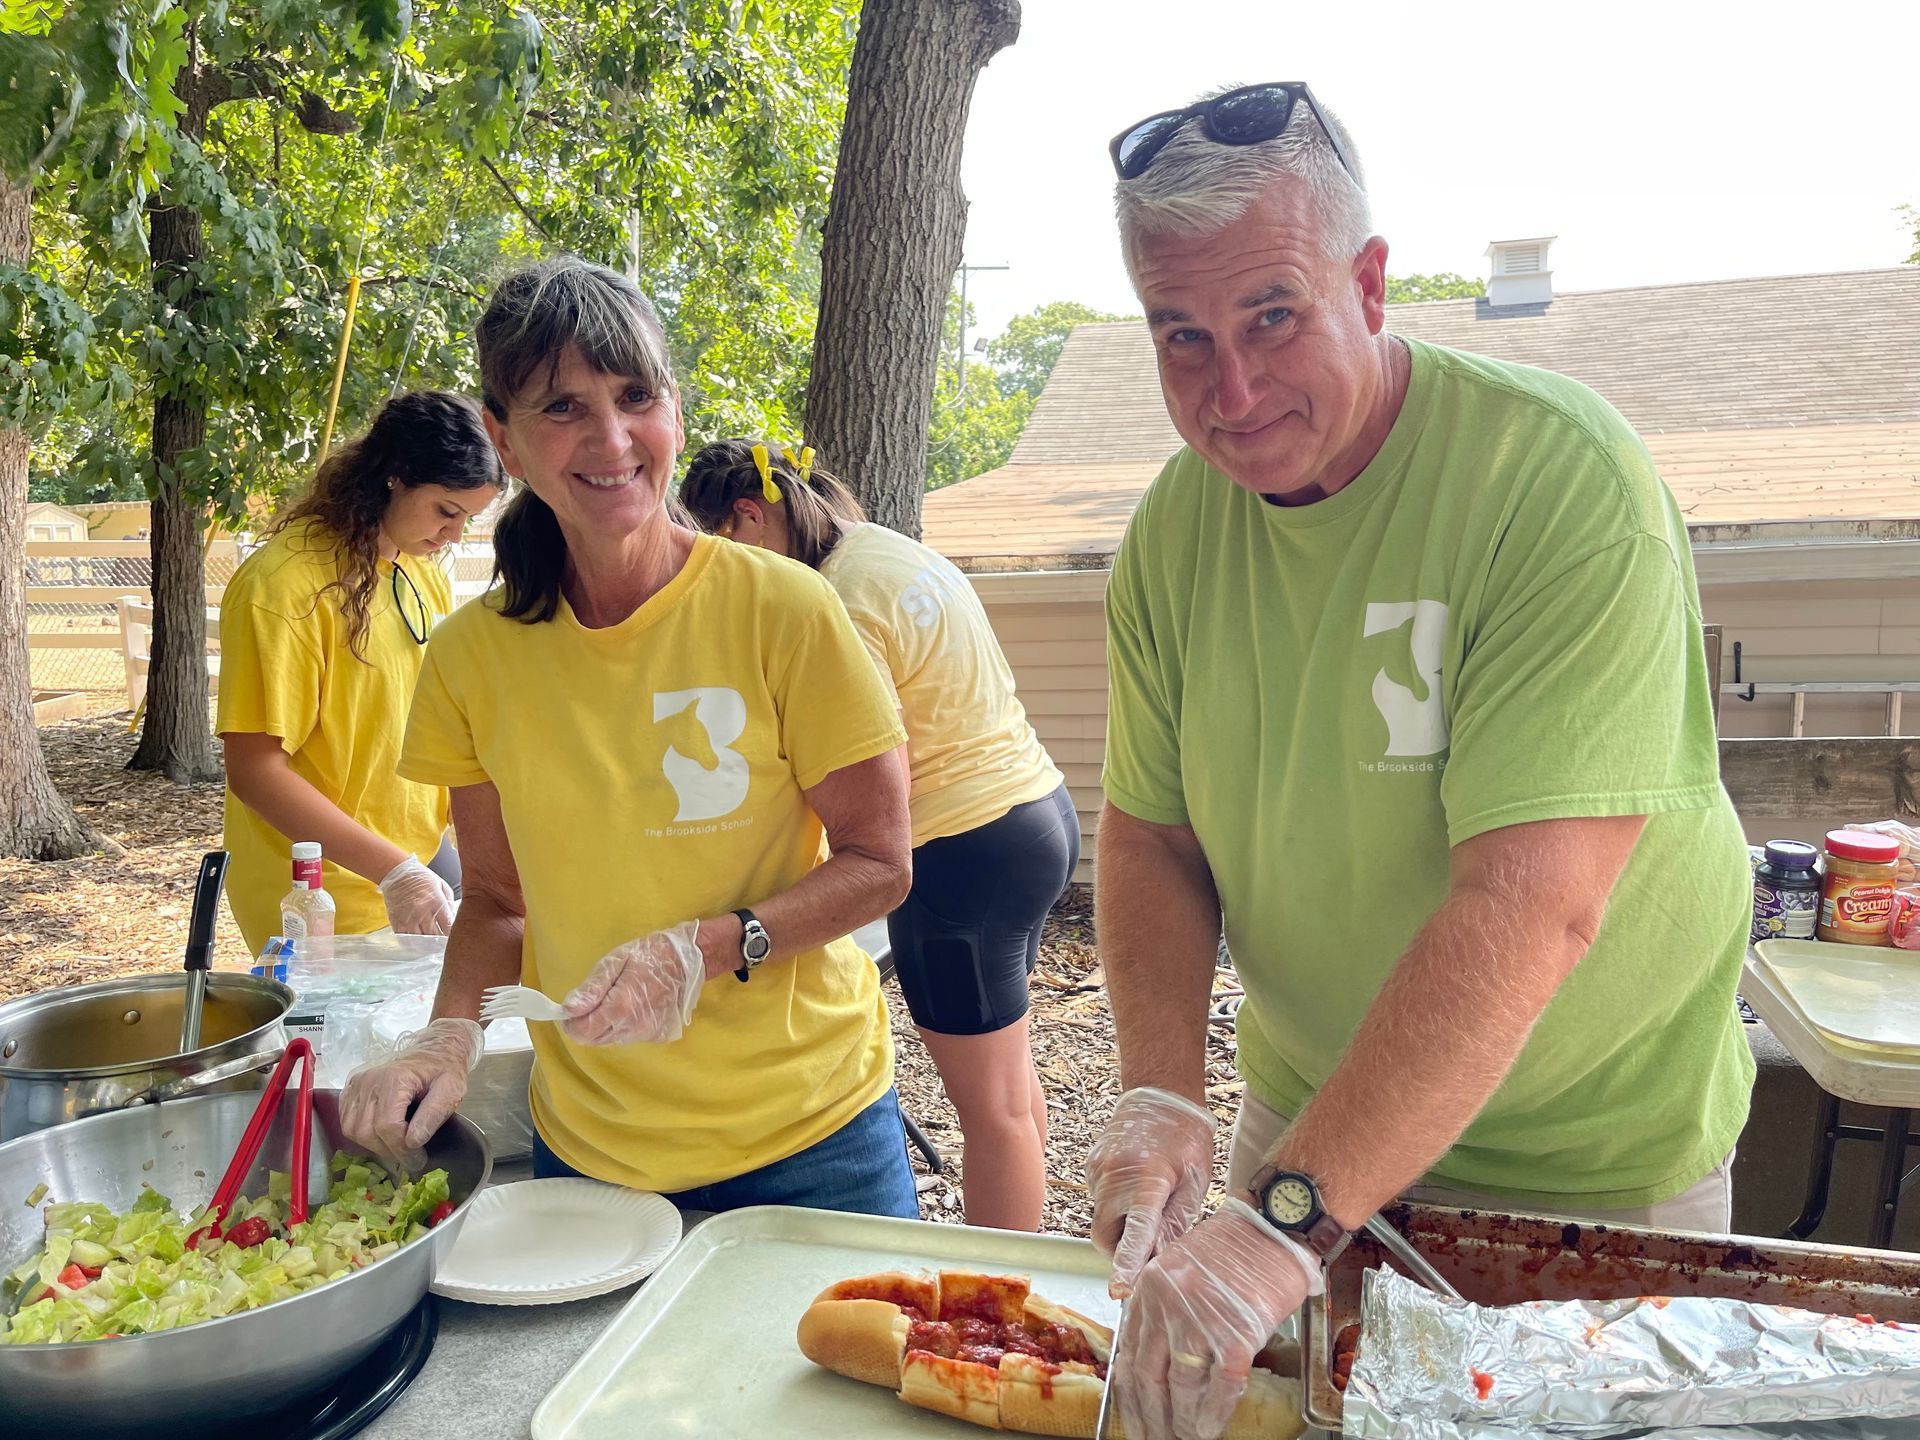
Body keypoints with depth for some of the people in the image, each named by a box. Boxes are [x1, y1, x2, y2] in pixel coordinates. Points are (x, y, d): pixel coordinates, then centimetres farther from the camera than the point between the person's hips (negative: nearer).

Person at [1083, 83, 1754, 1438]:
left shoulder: (1563, 477, -25)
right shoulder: (1175, 524, -8)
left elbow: (1530, 906, -33)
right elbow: (1152, 835, -3)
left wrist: (1288, 1218, -37)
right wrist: (1162, 1090, -18)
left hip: (1593, 1164, -4)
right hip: (1311, 1113, 5)